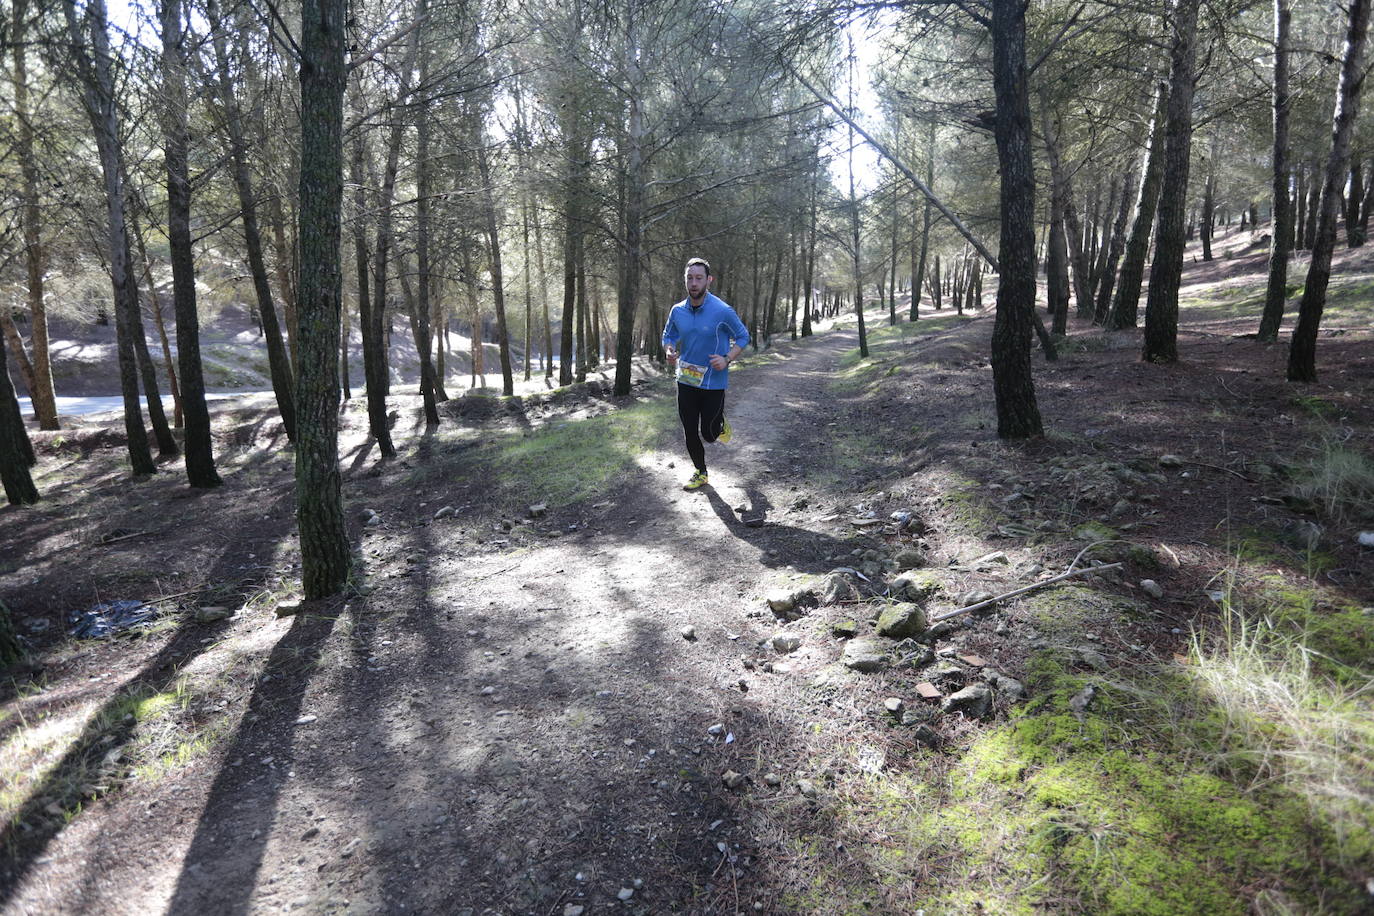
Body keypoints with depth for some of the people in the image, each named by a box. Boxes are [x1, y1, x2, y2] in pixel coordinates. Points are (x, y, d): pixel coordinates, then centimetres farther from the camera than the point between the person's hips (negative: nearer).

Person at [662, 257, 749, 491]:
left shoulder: (723, 311, -15)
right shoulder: (677, 311, -1)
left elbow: (743, 336, -2)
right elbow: (668, 336, 15)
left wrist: (727, 359, -19)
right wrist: (670, 352, -9)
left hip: (713, 382, -4)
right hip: (686, 381, 4)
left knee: (708, 434, 2)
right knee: (690, 433, 9)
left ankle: (721, 424, 39)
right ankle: (701, 474, 29)